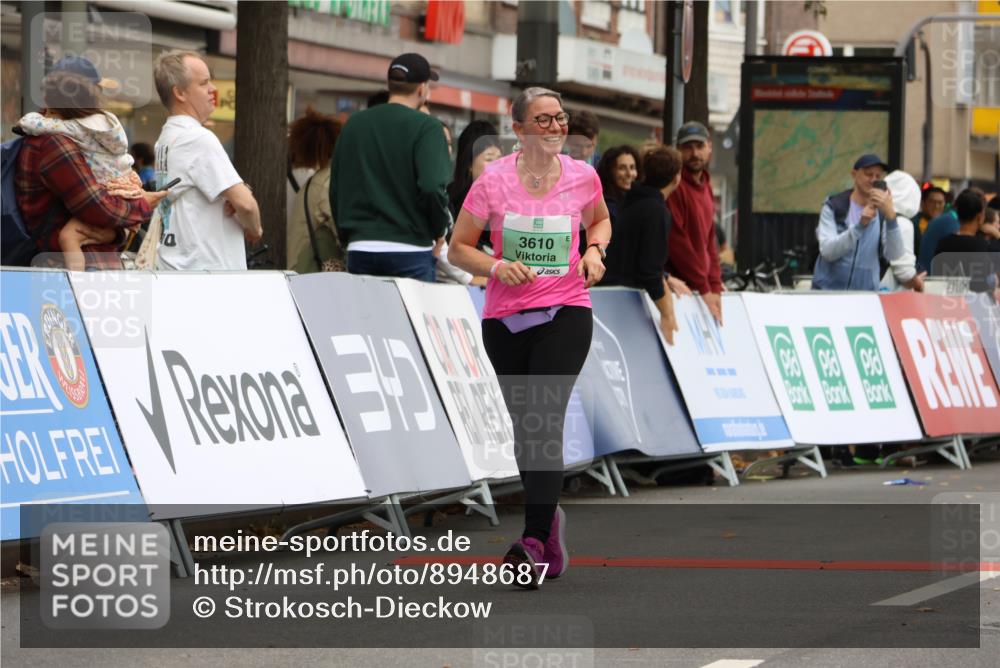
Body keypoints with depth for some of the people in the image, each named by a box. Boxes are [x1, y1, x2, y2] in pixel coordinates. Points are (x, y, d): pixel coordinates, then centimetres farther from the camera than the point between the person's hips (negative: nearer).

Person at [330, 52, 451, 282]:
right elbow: (432, 186, -17)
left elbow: (336, 188, 13)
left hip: (360, 248, 5)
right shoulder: (426, 127, -7)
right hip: (410, 251, -4)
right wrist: (439, 229, 0)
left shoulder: (354, 124, 9)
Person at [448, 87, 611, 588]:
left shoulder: (582, 176, 1)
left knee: (545, 423, -18)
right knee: (524, 430, 9)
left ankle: (535, 546, -24)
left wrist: (594, 251, 2)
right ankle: (550, 522, 32)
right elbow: (458, 248, 2)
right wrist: (497, 266, -16)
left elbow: (599, 219, 23)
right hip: (504, 317, 2)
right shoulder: (494, 181, -4)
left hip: (566, 312, -2)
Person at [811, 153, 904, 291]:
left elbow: (894, 255, -11)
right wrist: (860, 226, -26)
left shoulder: (883, 212, 4)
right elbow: (827, 251, -13)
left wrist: (890, 216, -26)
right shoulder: (834, 207, 1)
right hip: (829, 291, -1)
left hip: (866, 294, 1)